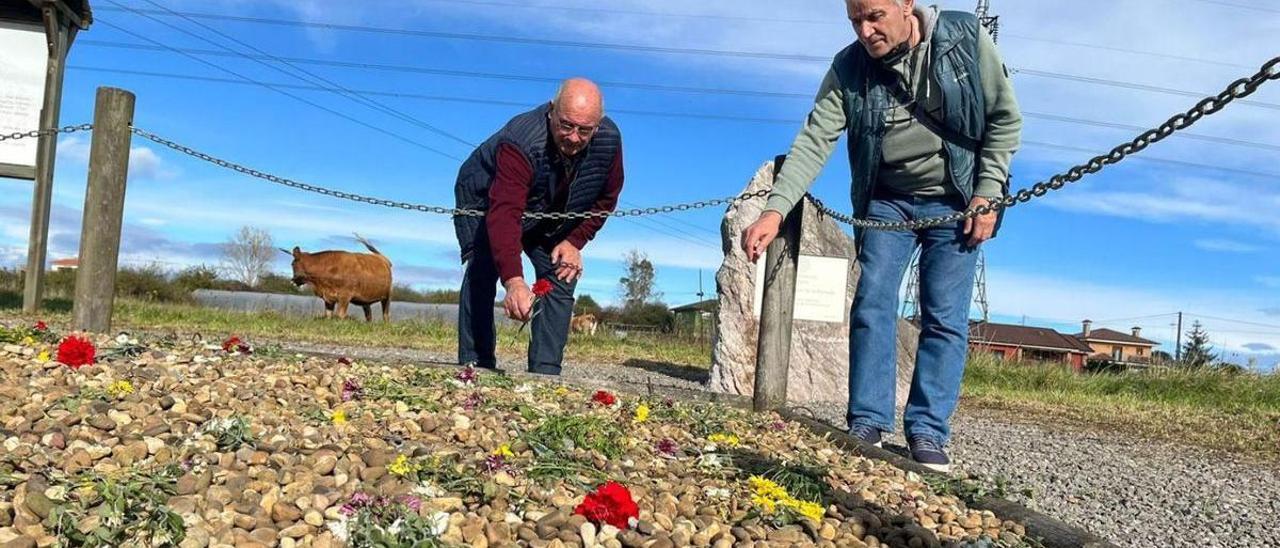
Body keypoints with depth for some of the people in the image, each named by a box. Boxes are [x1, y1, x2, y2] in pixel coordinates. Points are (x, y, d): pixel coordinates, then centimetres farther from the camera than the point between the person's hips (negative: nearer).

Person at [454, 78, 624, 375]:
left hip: (551, 219, 5)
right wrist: (514, 281, -64)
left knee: (561, 277, -9)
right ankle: (475, 367, -17)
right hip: (486, 202, -4)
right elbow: (504, 213, -53)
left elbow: (605, 197, -8)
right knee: (482, 272, -22)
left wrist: (575, 241, -18)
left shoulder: (609, 140, -25)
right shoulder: (521, 142, -43)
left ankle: (545, 373, -7)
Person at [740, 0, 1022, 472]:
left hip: (954, 201, -1)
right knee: (872, 306, -8)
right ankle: (867, 424, -1)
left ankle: (928, 433, 1)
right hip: (887, 200, 2)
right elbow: (813, 142, -17)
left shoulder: (967, 39, -13)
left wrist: (987, 193, -12)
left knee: (945, 319, -5)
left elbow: (1005, 119, -5)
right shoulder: (848, 68, -10)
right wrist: (775, 209, -30)